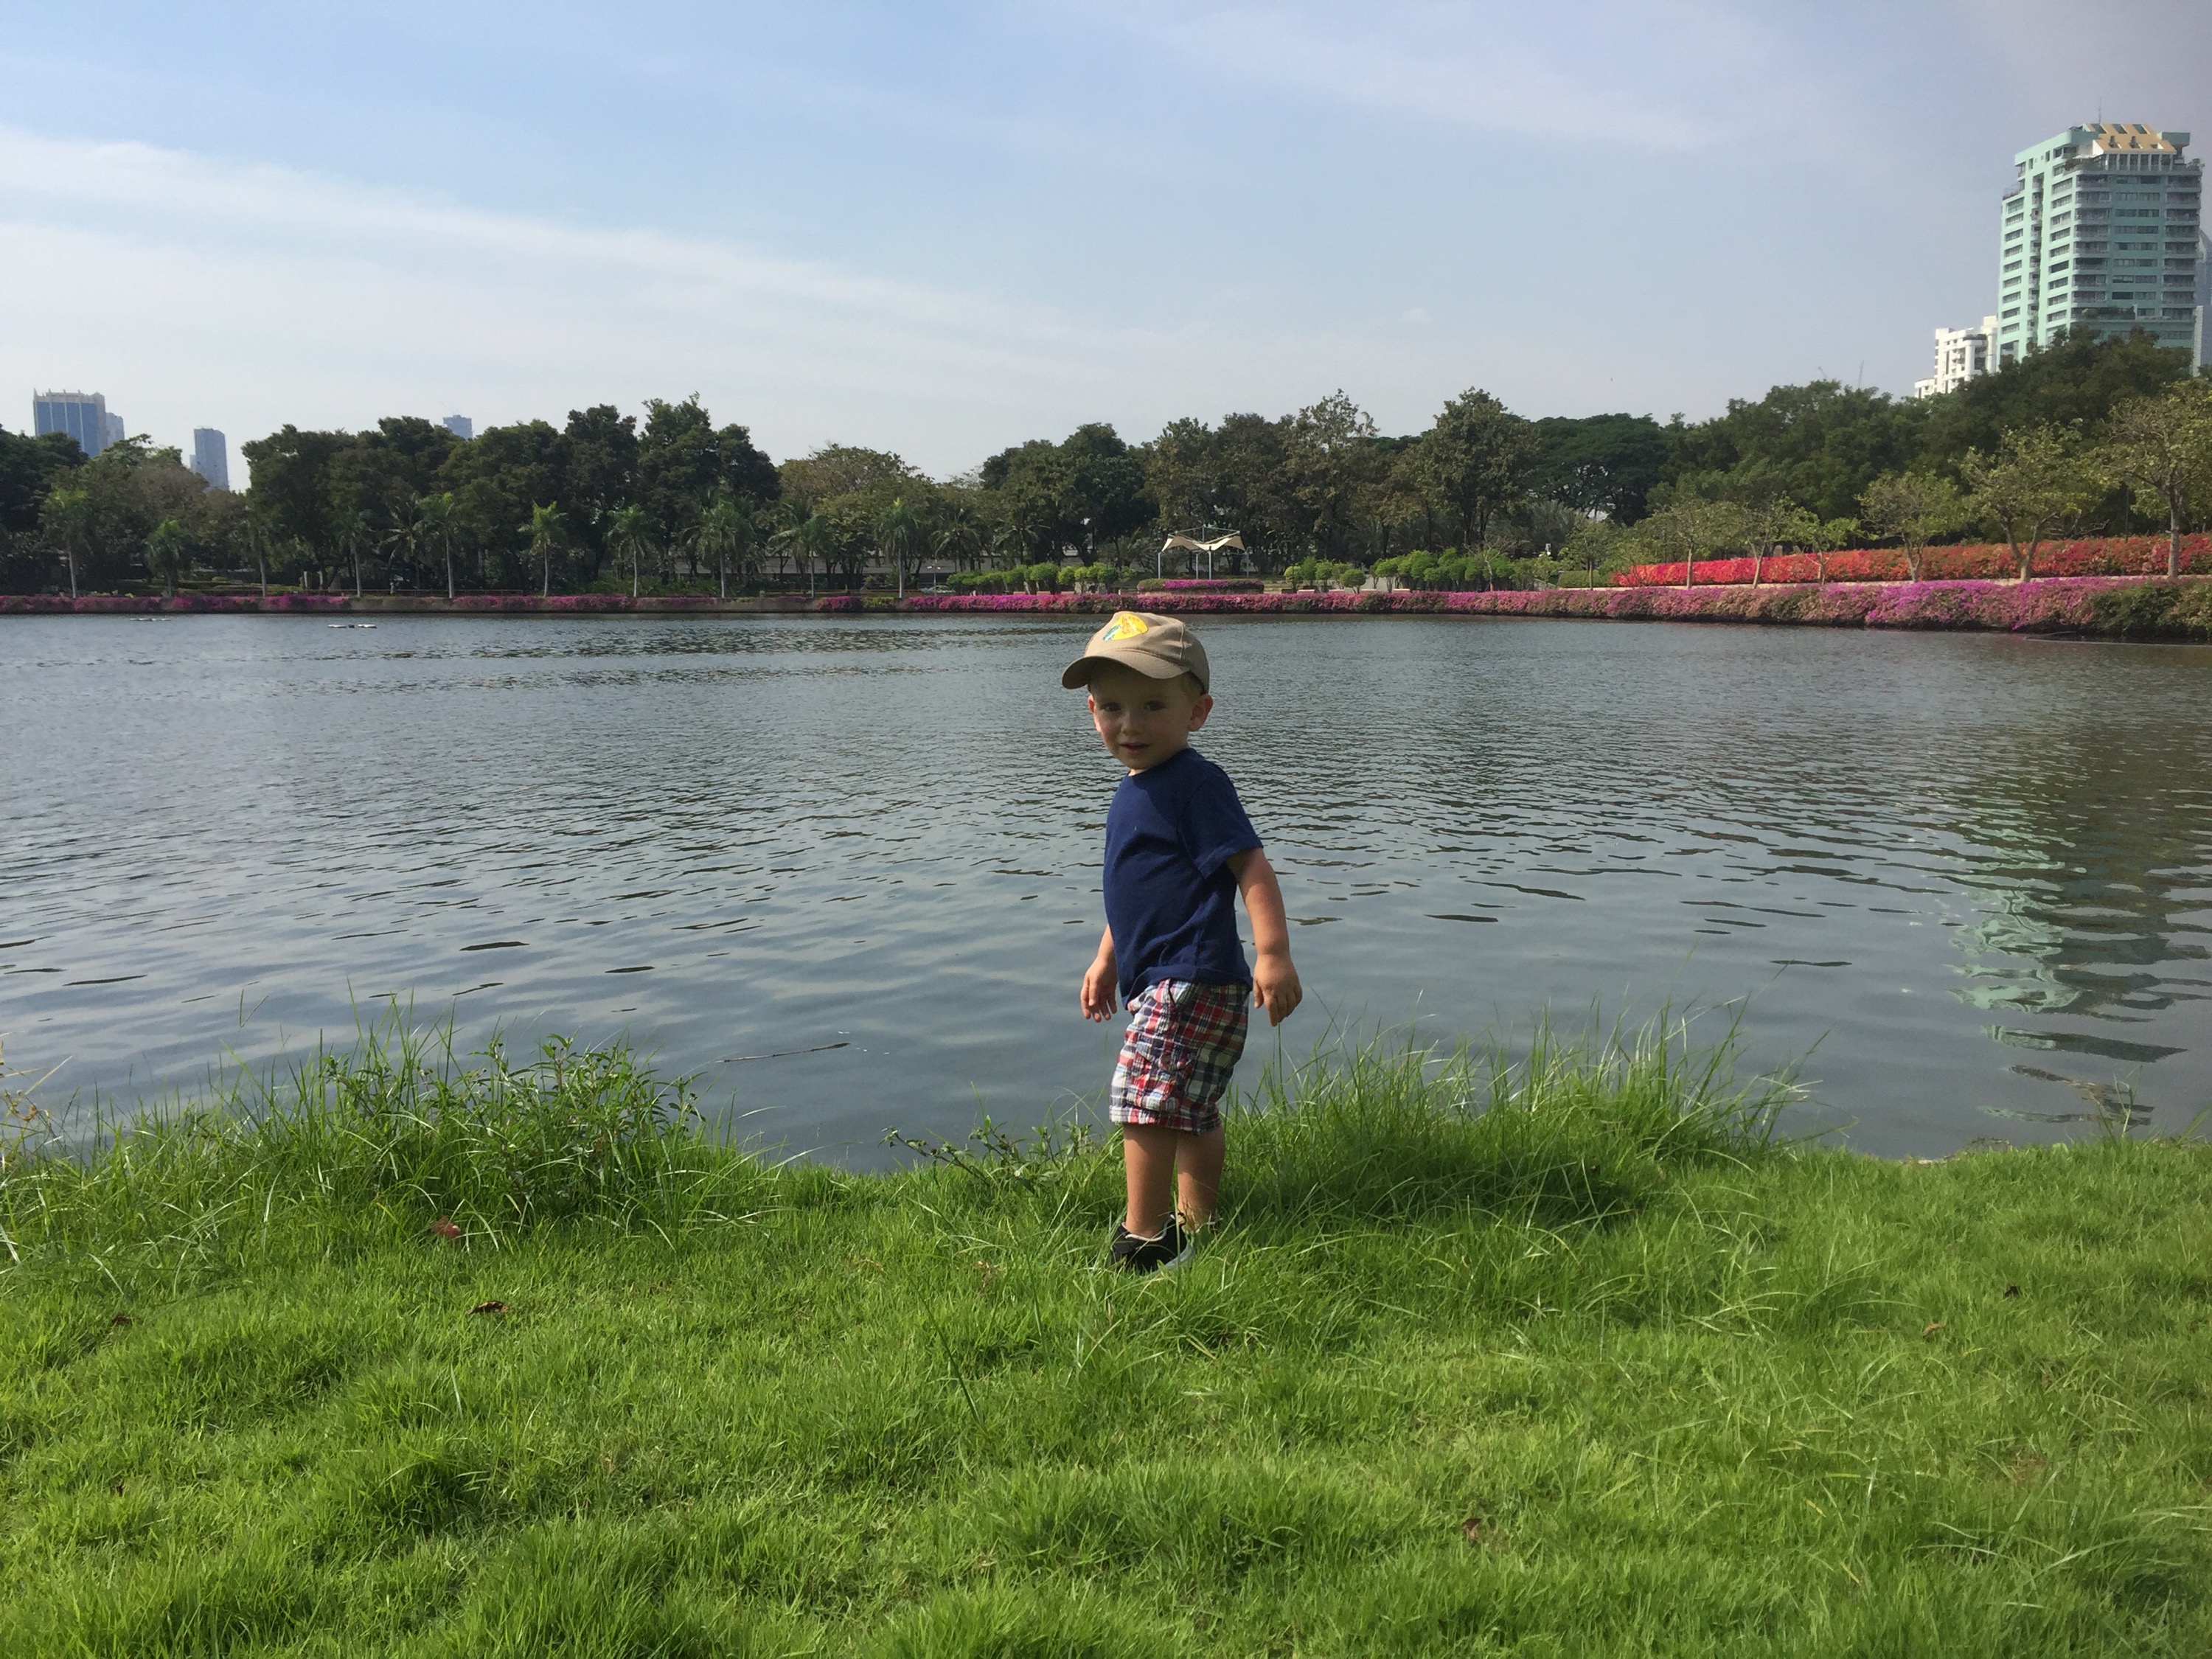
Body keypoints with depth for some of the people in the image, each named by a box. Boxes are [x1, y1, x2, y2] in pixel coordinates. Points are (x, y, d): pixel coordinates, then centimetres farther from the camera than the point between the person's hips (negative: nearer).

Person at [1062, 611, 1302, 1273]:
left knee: (1144, 1106, -11)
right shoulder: (1136, 791, 15)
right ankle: (1194, 1227, 32)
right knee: (1192, 1114, 19)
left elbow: (1251, 868, -20)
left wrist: (1273, 953, -28)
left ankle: (1143, 1243, -1)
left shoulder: (1194, 784, -14)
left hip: (1191, 981, -10)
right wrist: (1106, 960, 26)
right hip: (1168, 982, 10)